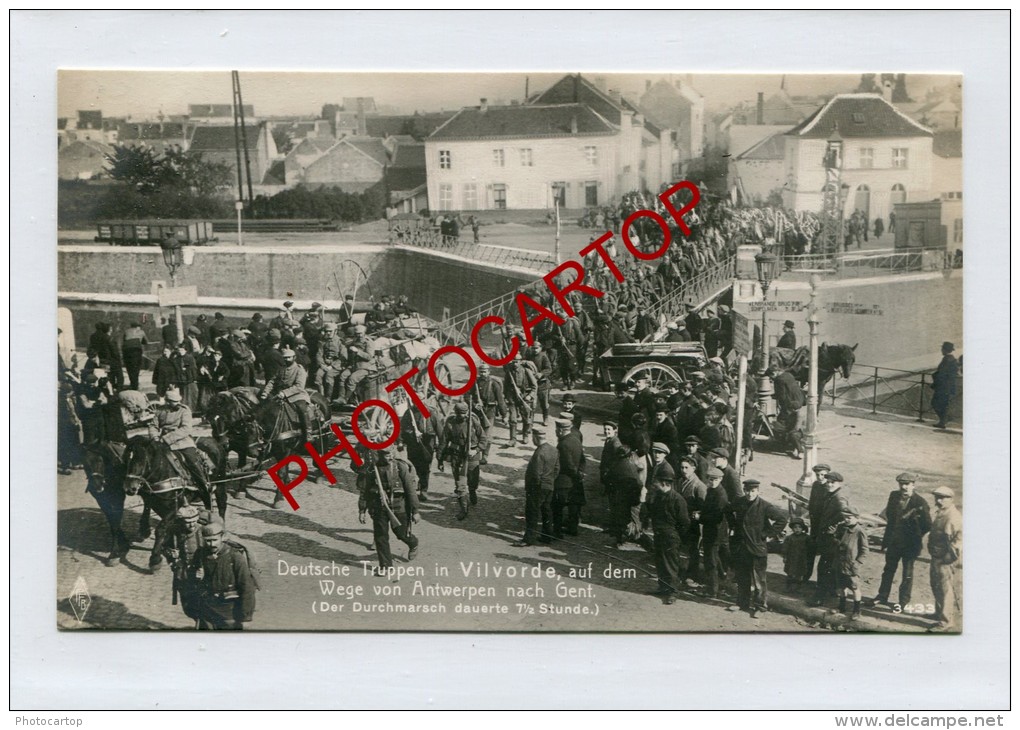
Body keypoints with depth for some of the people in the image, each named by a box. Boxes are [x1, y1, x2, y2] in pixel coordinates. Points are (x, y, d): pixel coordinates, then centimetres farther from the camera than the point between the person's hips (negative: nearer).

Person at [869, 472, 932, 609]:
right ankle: (882, 596, 31)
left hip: (909, 543, -5)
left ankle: (904, 601, 22)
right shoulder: (894, 495, -1)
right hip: (894, 540, 5)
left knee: (907, 573, 9)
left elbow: (927, 525, -14)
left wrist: (916, 535, -8)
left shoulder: (920, 502, -17)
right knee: (889, 569, 18)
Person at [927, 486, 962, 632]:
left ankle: (946, 622, 1)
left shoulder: (953, 517, -21)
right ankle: (940, 613, 39)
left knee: (946, 590, -5)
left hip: (947, 560, -10)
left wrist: (951, 556, -21)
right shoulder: (939, 514, 11)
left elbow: (960, 538, -25)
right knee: (936, 586, 22)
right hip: (937, 558, 10)